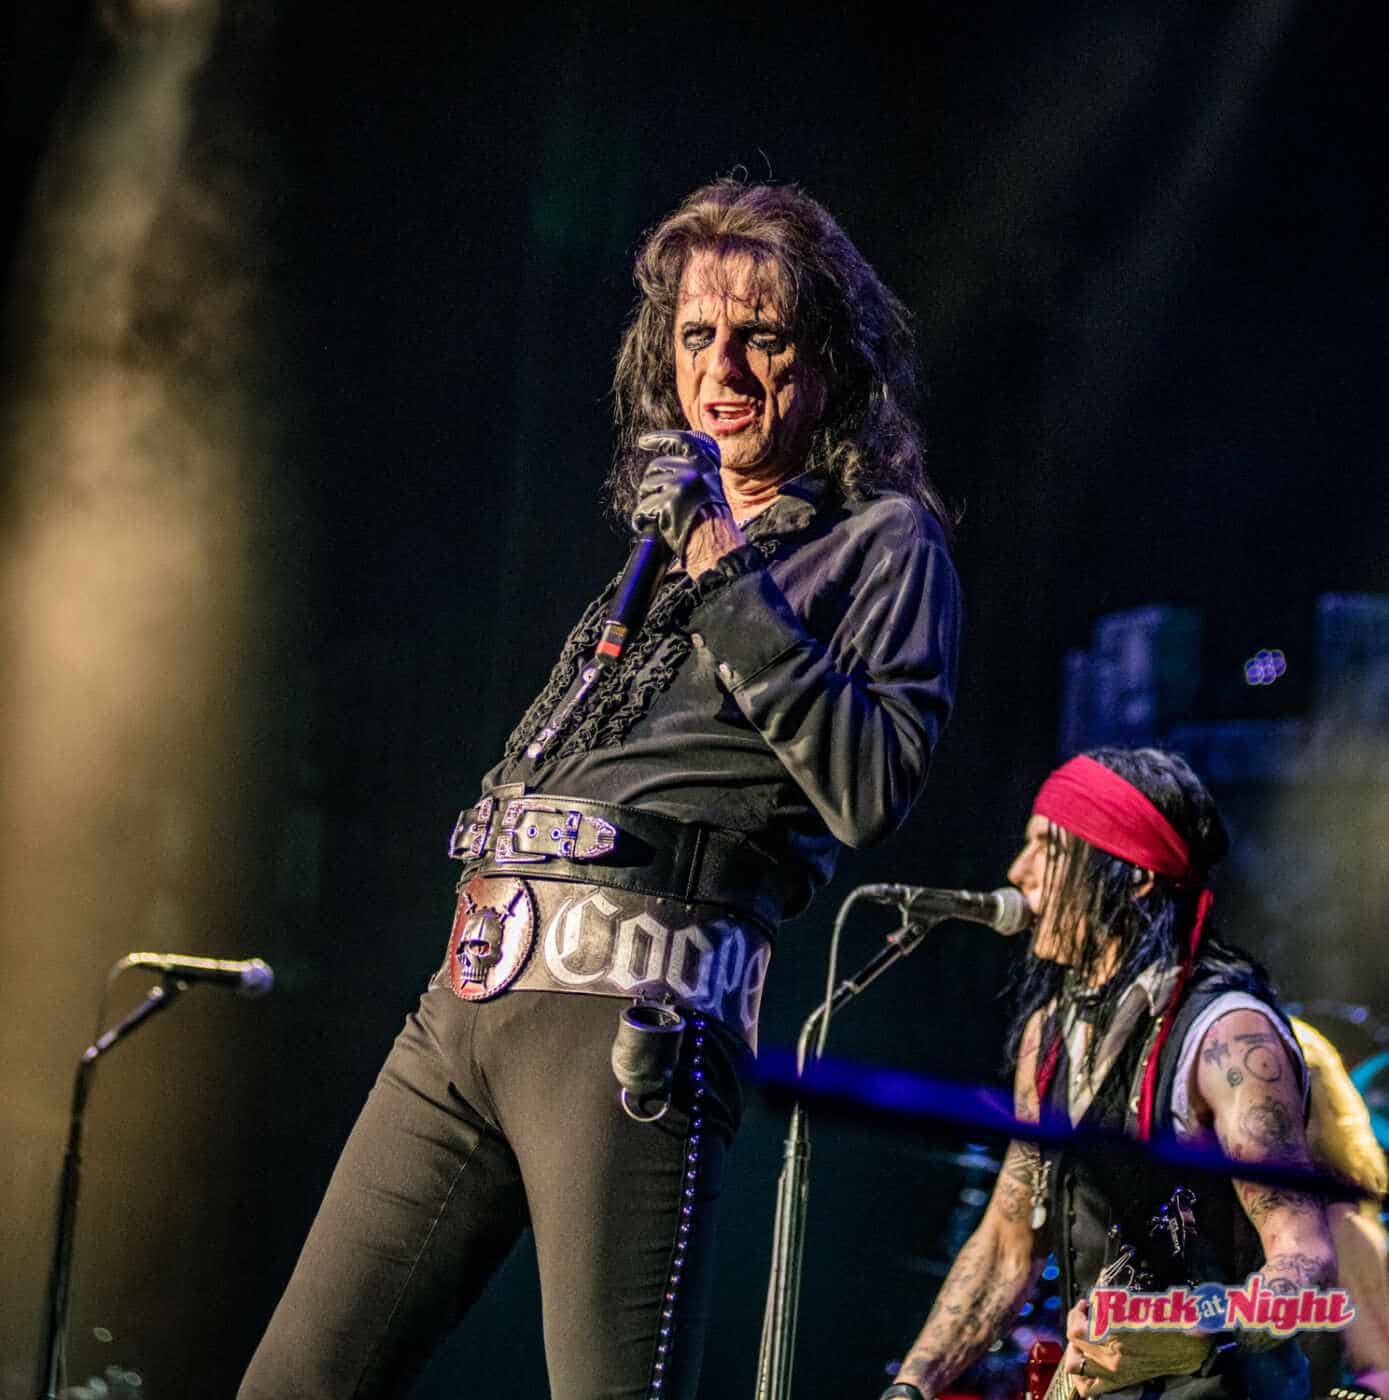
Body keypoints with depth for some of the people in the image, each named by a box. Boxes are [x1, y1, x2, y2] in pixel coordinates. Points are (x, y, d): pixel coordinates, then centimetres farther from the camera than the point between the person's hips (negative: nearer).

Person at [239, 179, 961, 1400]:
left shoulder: (882, 541, 6)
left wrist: (730, 579, -10)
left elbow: (873, 791, -10)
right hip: (471, 997, 7)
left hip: (628, 1017, -7)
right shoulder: (664, 547, 27)